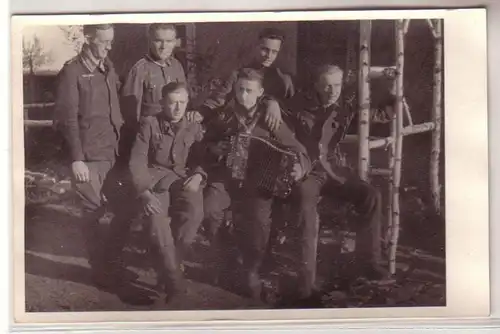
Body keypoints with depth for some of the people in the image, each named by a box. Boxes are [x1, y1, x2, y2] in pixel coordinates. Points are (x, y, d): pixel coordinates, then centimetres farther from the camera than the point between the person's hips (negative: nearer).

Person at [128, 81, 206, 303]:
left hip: (184, 180, 2)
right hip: (156, 179, -1)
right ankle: (175, 281, -27)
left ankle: (167, 269, -17)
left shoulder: (194, 128, 19)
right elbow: (137, 161, 0)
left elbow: (202, 159, 13)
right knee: (157, 220, -33)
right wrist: (144, 191, -16)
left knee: (194, 212, -33)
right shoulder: (149, 123, 10)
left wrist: (198, 175, -12)